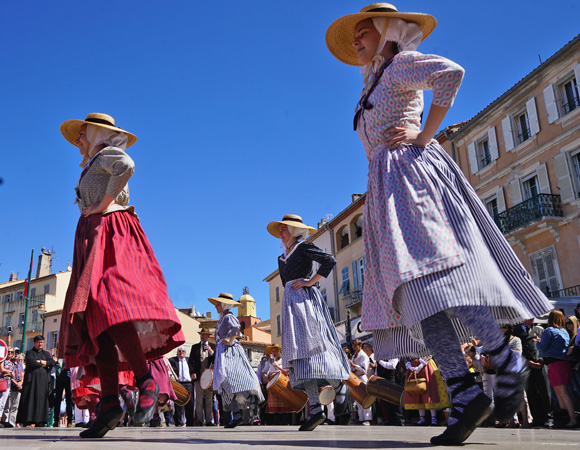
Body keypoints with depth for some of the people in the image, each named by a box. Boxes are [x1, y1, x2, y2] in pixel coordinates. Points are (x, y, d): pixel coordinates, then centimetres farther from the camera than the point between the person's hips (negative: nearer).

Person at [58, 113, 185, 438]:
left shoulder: (106, 155, 5)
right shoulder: (93, 167, 31)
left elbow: (127, 166, -19)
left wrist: (104, 204, -15)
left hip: (111, 234, -9)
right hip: (93, 240, 9)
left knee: (105, 303, -28)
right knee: (95, 320, -5)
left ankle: (146, 381, -26)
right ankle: (111, 401, -12)